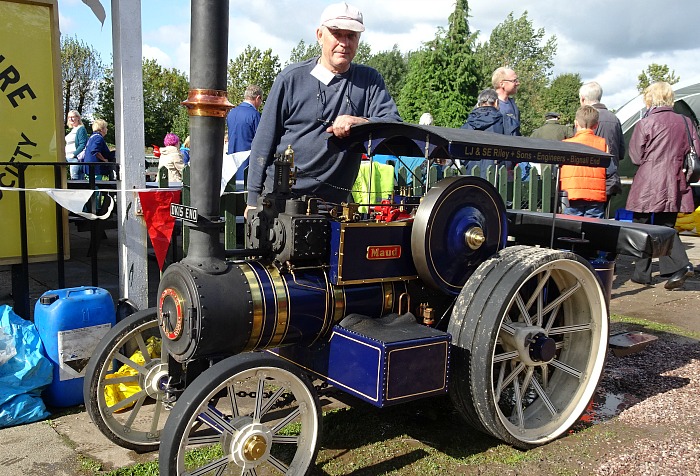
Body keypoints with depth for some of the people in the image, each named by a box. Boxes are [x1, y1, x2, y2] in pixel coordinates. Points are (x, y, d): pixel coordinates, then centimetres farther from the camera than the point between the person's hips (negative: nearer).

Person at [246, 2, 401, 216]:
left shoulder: (369, 80, 8)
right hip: (279, 195, -1)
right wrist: (253, 198, 2)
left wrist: (359, 122, -25)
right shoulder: (292, 77, 3)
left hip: (332, 202, 1)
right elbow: (264, 140, 5)